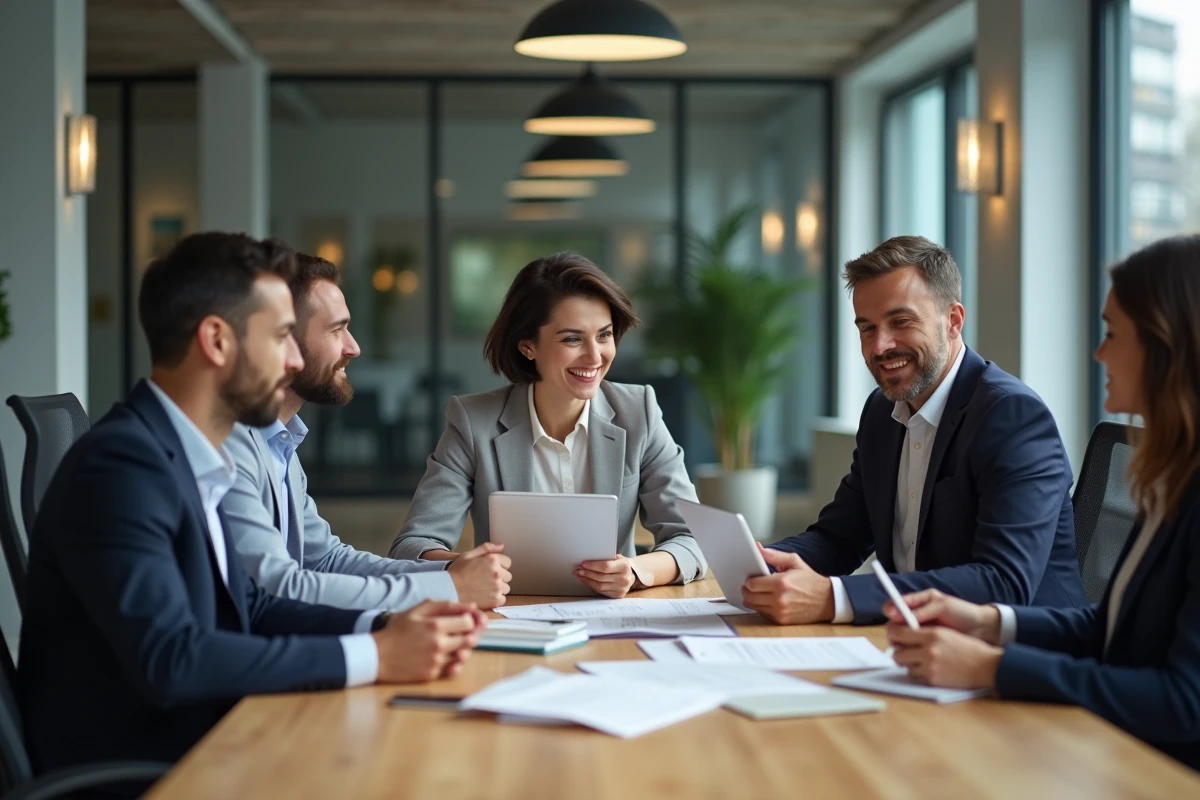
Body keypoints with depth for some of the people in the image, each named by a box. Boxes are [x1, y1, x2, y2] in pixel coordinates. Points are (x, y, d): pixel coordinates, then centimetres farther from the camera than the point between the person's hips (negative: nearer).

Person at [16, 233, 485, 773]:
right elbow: (168, 659, -27)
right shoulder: (122, 463, -19)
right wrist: (373, 656, -23)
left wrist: (383, 626, -5)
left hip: (193, 748, 8)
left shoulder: (187, 458, 6)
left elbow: (247, 607, 11)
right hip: (126, 770, -8)